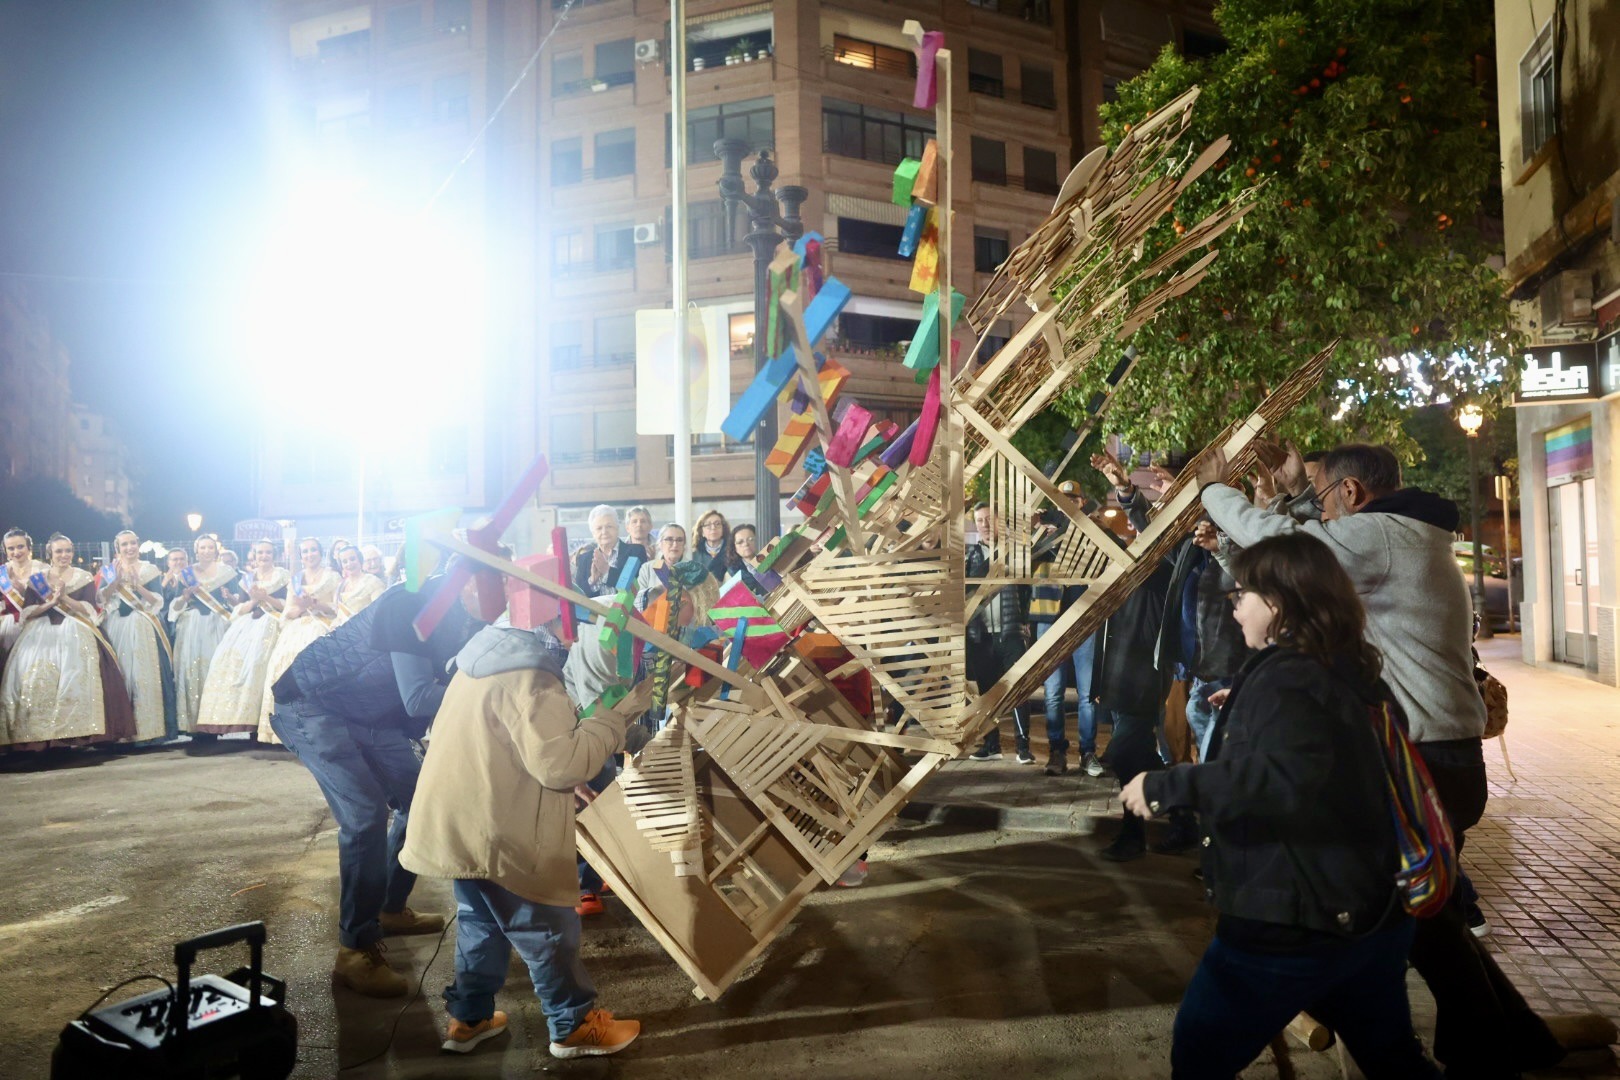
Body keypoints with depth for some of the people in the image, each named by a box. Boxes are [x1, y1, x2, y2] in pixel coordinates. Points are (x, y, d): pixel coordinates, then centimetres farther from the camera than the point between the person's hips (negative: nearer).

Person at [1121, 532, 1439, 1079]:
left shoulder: (1285, 676, -19)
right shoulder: (1344, 671, 9)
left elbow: (1285, 777, -37)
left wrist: (1169, 786, -31)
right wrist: (1242, 710, 34)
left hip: (1292, 923, -9)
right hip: (1373, 916, 9)